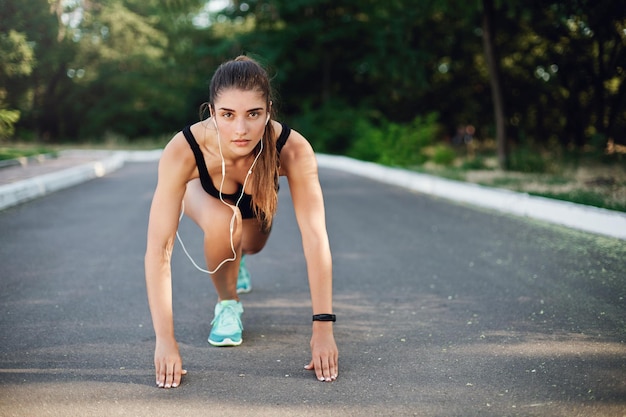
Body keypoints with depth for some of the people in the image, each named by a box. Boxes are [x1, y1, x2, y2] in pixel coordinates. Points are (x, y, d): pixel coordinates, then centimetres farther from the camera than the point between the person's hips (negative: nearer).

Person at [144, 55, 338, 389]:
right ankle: (227, 304, -3)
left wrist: (323, 328, -46)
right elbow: (158, 248, -43)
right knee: (224, 222, -32)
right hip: (203, 192, -2)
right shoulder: (182, 151, -44)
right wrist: (165, 340, -47)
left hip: (256, 200, 2)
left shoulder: (292, 150, -42)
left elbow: (315, 236, -42)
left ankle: (233, 259, 61)